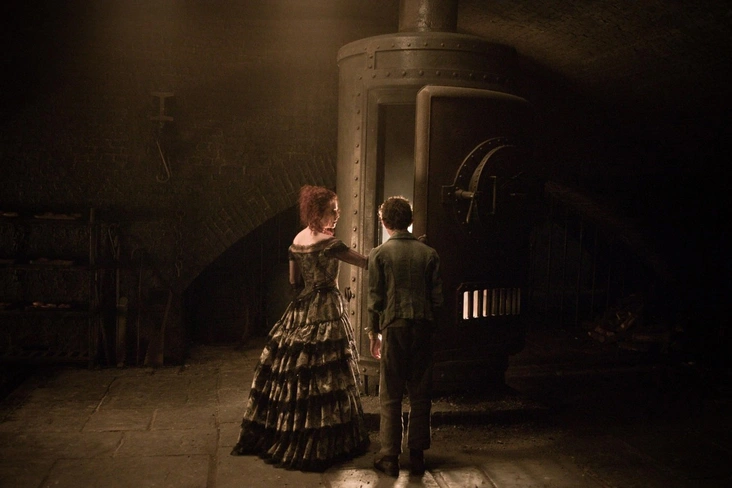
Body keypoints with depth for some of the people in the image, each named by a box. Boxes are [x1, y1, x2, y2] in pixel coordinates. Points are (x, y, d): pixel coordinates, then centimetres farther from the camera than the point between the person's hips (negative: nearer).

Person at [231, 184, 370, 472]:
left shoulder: (297, 240, 8)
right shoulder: (326, 242, -15)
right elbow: (365, 262, -17)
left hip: (300, 312, 8)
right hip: (325, 312, -8)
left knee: (293, 375, 14)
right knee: (324, 377, -1)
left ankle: (273, 435, 23)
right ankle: (321, 443, 6)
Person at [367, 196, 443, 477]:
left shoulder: (379, 254, -3)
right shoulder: (428, 253, 3)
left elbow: (375, 297, -3)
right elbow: (437, 296, 3)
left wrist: (373, 332, 6)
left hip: (394, 327, -2)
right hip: (423, 327, 2)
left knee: (390, 395, 5)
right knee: (420, 395, 10)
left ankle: (390, 457, 9)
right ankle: (417, 455, 15)